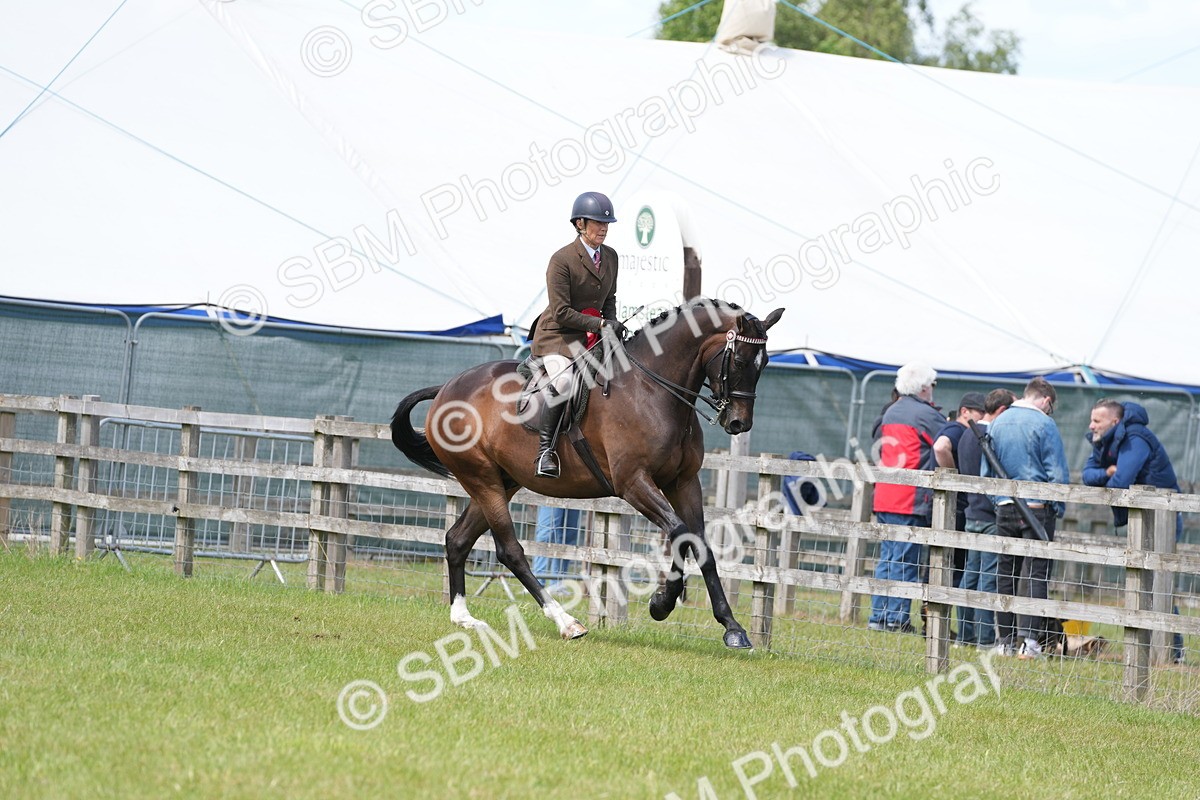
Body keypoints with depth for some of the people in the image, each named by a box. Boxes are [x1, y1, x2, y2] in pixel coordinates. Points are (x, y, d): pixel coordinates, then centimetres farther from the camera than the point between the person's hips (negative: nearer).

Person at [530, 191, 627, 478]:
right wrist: (600, 324, -20)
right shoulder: (562, 260, -15)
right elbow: (561, 312, -18)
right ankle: (545, 449, -25)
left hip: (592, 336, 7)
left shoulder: (611, 257, 7)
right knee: (563, 382, -33)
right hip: (557, 334, -7)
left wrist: (613, 323, -3)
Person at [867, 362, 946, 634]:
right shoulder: (926, 414, -8)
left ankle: (878, 616, 11)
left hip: (883, 497, 7)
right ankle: (896, 619, -5)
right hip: (911, 499, -7)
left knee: (887, 558, 11)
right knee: (905, 561, -4)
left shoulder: (890, 413, 16)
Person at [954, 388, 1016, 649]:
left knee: (971, 575, 12)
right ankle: (985, 637, -6)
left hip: (972, 514, 9)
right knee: (989, 577, -6)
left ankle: (965, 633, 15)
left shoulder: (967, 436, 13)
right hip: (993, 515, -9)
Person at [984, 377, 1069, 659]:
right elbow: (1058, 473, -10)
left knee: (1006, 572, 11)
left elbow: (986, 471, 16)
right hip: (1037, 508, -5)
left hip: (1005, 507, 5)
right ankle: (1029, 639, -12)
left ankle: (1006, 640, 13)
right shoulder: (1043, 424, -9)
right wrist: (1058, 508, 3)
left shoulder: (997, 423, 9)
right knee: (1035, 571, -4)